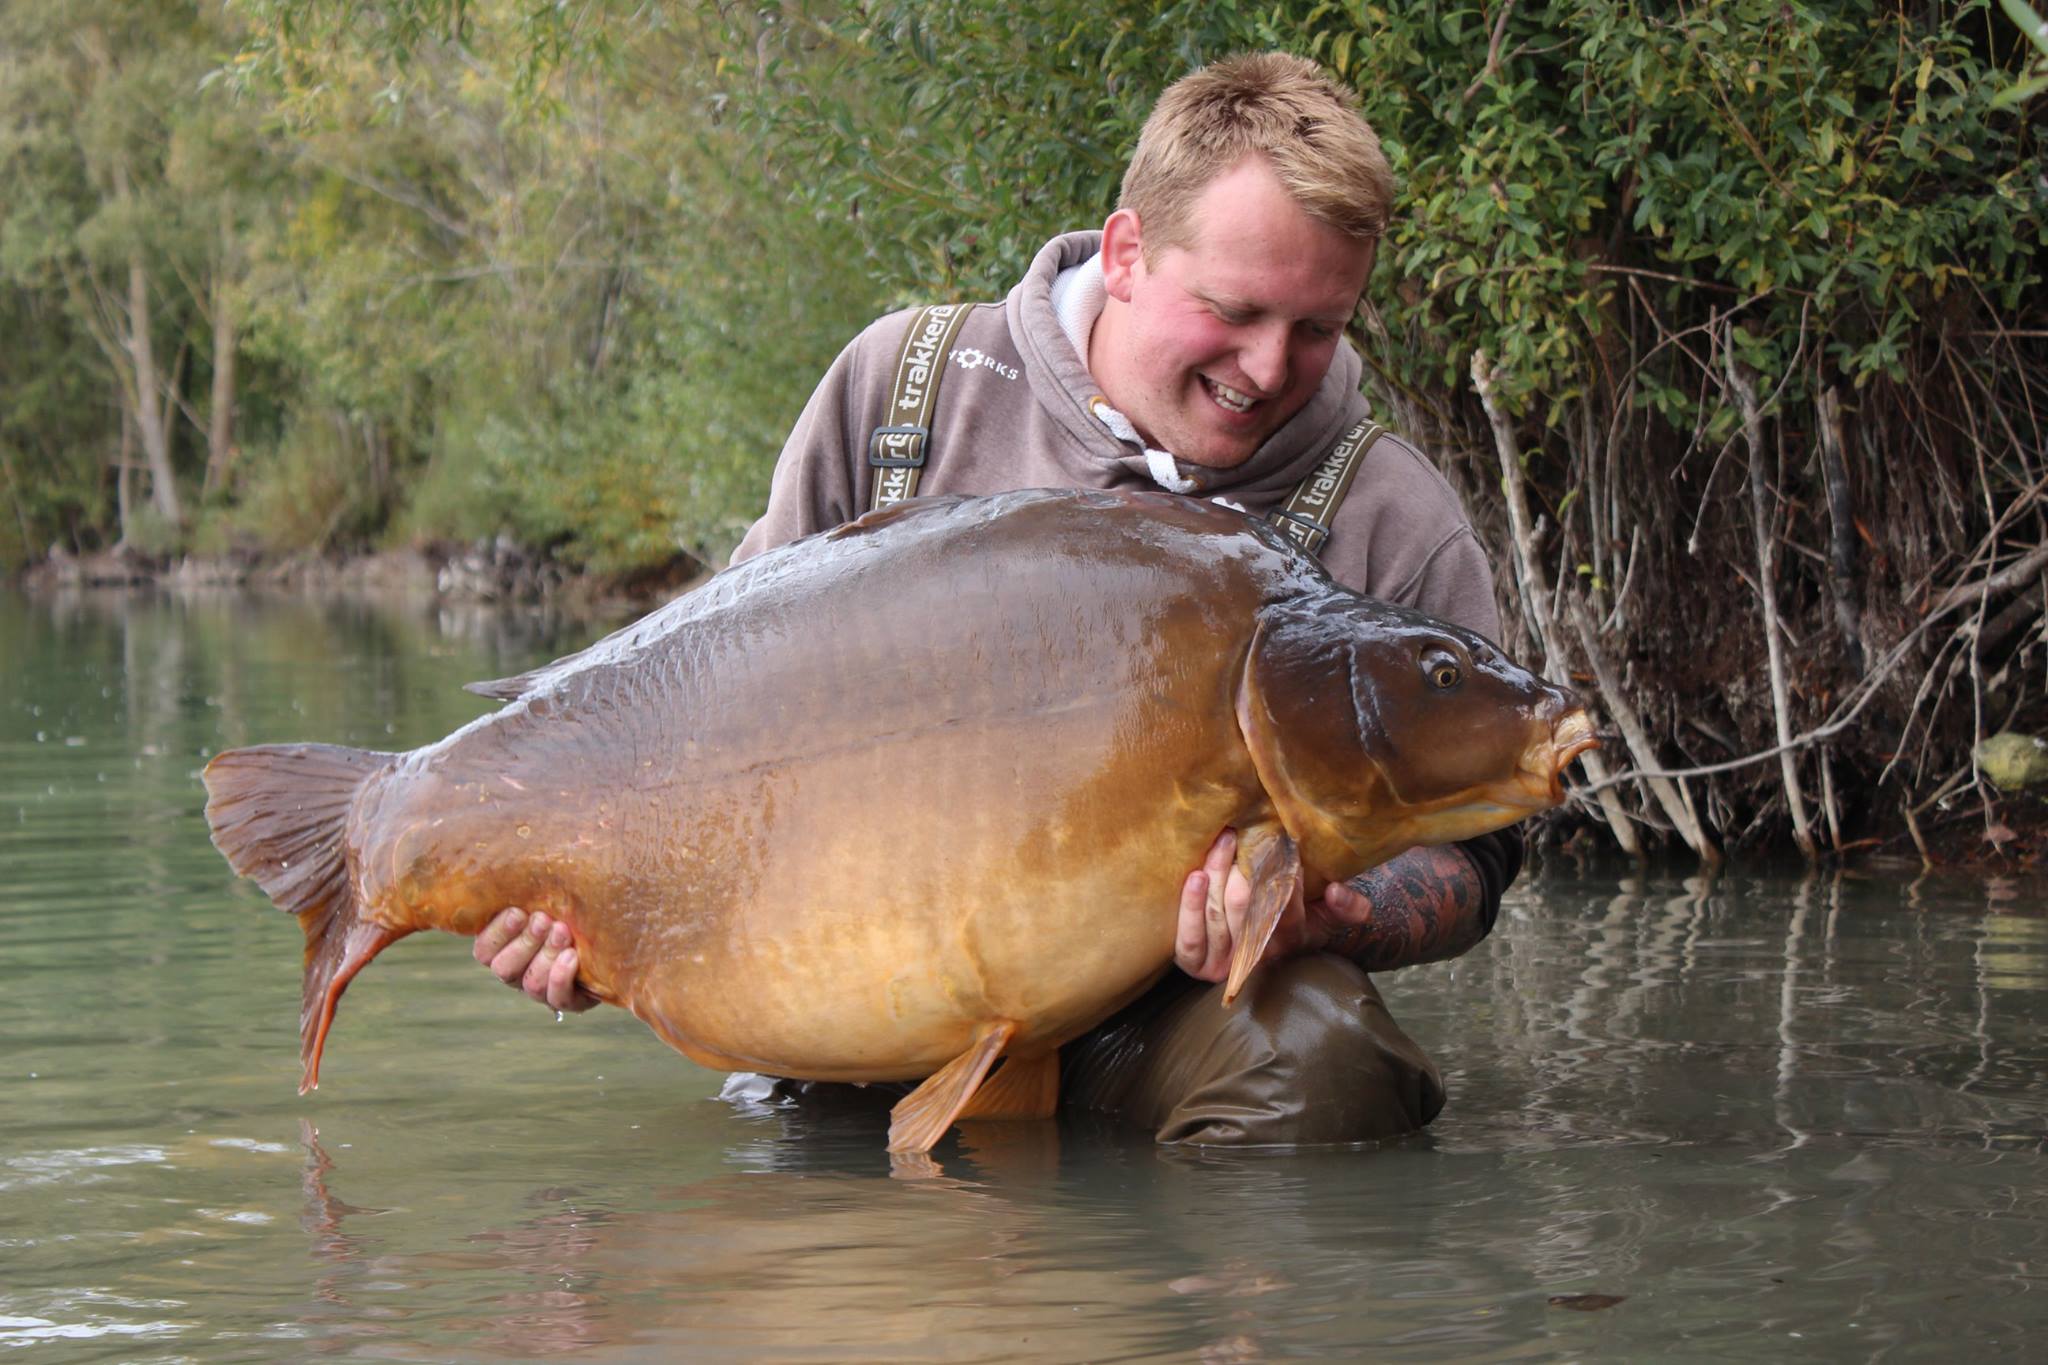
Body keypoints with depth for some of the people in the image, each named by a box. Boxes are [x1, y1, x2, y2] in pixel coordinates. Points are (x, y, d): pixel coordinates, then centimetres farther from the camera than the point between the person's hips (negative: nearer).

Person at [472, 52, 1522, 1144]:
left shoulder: (1392, 522, -2)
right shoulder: (905, 383, 3)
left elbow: (1466, 856, 1)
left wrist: (1328, 918, -22)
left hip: (1166, 1003, -3)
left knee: (1315, 1059, -32)